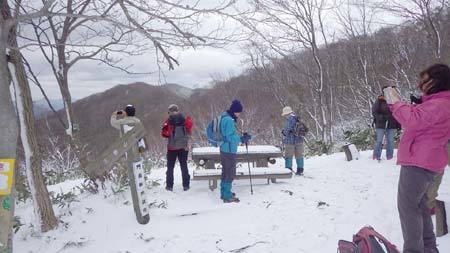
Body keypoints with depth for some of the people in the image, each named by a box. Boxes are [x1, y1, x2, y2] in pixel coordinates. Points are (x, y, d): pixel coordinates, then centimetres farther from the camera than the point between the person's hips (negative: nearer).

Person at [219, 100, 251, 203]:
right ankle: (227, 196, 3)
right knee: (230, 173, -3)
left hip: (225, 149, 10)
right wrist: (242, 138, -20)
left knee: (226, 172, 18)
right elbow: (230, 137, -23)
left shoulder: (225, 118, 13)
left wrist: (242, 138, 14)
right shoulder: (229, 120, -18)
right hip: (229, 150, -10)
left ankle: (224, 193, 29)